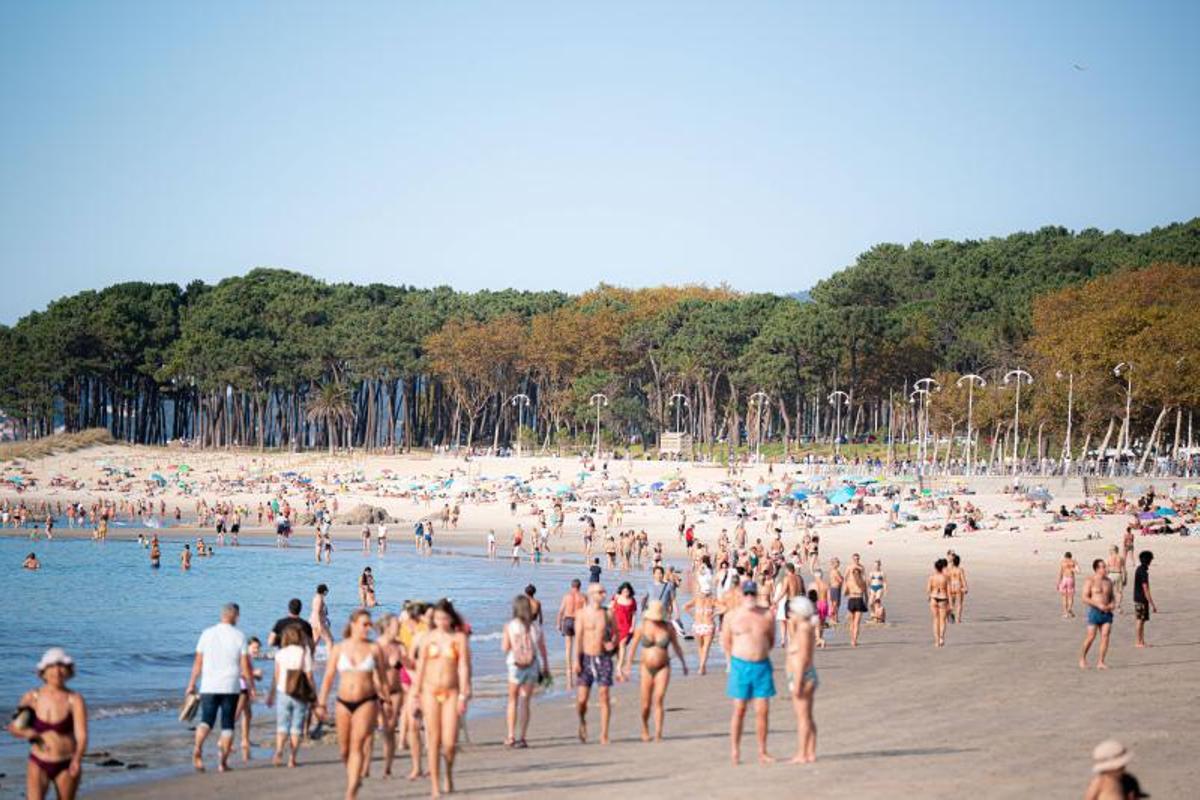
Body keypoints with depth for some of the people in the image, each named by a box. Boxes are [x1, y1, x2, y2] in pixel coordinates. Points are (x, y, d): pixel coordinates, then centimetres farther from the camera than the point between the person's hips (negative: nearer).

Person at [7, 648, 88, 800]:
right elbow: (13, 727, 10)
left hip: (66, 765, -1)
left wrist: (77, 760, -39)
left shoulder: (75, 700, -11)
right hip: (38, 764, 1)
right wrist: (25, 733, -13)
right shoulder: (32, 697, -4)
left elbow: (81, 736, -20)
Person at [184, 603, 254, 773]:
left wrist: (192, 683, 12)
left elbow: (198, 662, 4)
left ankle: (198, 748, -24)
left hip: (209, 687, 1)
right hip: (231, 687, -1)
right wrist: (251, 686, 5)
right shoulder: (239, 636, -2)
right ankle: (223, 762, 4)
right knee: (227, 724, 8)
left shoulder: (207, 633, 3)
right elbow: (245, 665, -4)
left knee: (206, 721, 4)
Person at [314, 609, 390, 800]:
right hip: (344, 703, 2)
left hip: (367, 702, -2)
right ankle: (355, 777, 37)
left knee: (358, 745, -13)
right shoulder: (339, 649, 2)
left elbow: (382, 678, 8)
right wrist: (321, 703, 2)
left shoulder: (374, 649, 0)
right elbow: (328, 678, 5)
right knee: (345, 749, 10)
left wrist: (386, 701, 10)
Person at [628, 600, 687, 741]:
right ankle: (645, 729, 33)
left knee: (658, 700, -16)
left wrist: (684, 663, 19)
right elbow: (633, 648, 3)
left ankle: (658, 734, -15)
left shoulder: (668, 627, -3)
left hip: (663, 668, -1)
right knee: (646, 704, 5)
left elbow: (676, 646, 10)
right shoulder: (642, 627, -4)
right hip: (647, 668, 1)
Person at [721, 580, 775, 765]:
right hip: (740, 666, -2)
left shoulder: (767, 614, 4)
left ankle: (762, 752, 10)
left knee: (763, 711, 2)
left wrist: (760, 653, 10)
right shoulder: (732, 616, -1)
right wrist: (740, 657, 9)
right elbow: (725, 642, 7)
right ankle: (734, 750, 7)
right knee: (739, 710, 0)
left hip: (762, 666, 2)